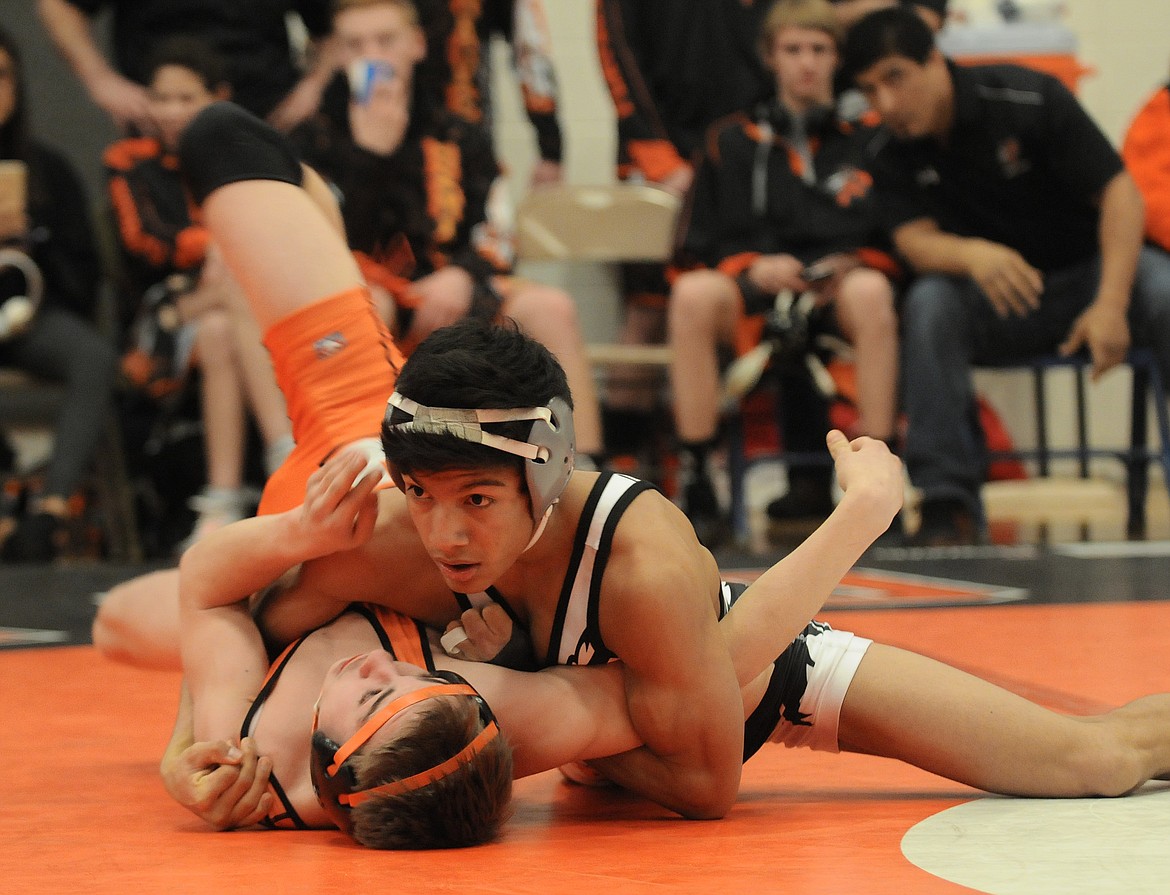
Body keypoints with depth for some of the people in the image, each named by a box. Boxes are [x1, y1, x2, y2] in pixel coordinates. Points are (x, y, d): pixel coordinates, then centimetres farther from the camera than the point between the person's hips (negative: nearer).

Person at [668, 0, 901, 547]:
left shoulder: (868, 138, 15)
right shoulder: (732, 142, 18)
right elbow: (696, 246, 12)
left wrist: (850, 265, -11)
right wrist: (753, 267, -7)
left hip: (841, 284, -1)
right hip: (756, 291, 1)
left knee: (869, 292, -38)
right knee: (693, 295, -33)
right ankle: (698, 491, -31)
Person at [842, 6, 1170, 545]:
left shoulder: (1031, 98, -14)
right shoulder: (892, 156, -1)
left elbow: (1119, 193, -16)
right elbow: (916, 241, -13)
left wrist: (1110, 304, -28)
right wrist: (972, 255, -39)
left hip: (1089, 270, -2)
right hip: (998, 303, 2)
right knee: (929, 303, -30)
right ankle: (948, 502, -30)